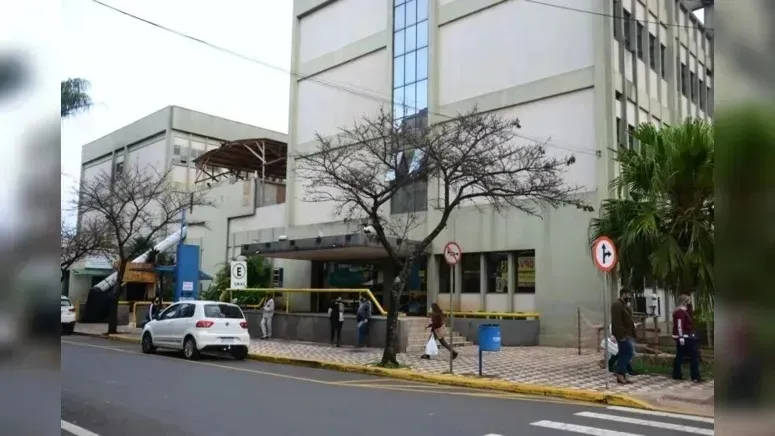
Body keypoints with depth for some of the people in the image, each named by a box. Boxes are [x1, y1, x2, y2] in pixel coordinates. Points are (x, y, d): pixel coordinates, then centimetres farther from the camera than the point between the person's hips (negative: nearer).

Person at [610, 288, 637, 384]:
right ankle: (620, 372, -10)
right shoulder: (617, 305, -14)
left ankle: (621, 376, 11)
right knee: (630, 352, -14)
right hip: (623, 335, -10)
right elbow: (617, 322, -22)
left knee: (624, 354, 9)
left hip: (628, 334, 10)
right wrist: (621, 335, -25)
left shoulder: (624, 305, 19)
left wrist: (632, 333, 19)